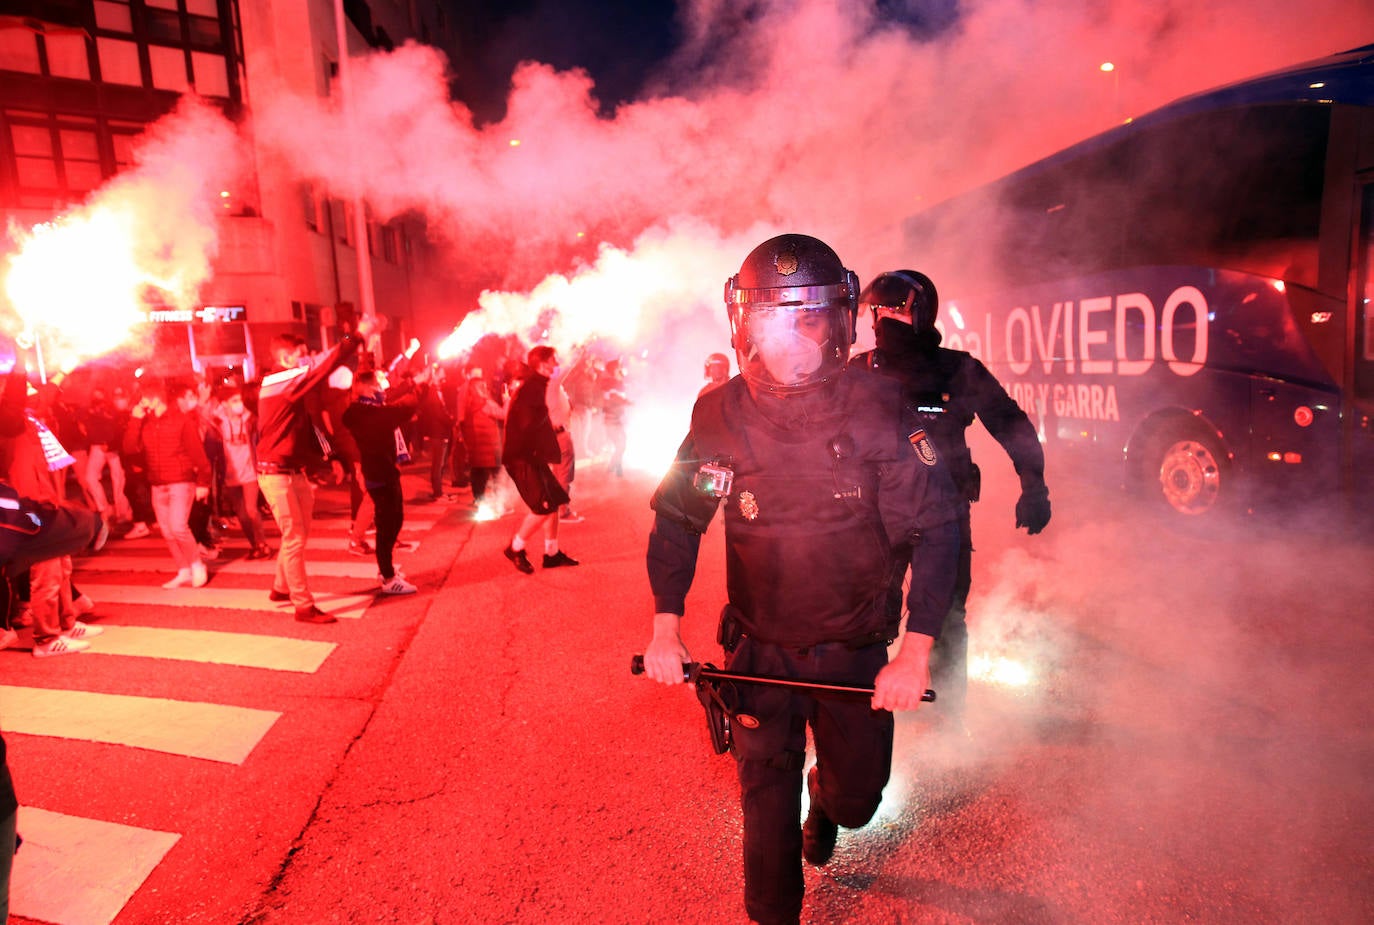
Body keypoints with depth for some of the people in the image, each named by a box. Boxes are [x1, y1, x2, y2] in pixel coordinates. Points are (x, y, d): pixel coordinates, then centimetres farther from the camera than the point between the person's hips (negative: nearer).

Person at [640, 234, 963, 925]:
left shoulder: (878, 409, -16)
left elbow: (937, 528, -11)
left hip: (856, 650, 0)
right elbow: (676, 518, 1)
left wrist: (915, 653, -15)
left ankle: (828, 806, 54)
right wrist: (666, 626, -5)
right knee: (766, 795, 6)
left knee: (857, 795, 15)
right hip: (758, 649, 0)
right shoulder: (719, 415, -12)